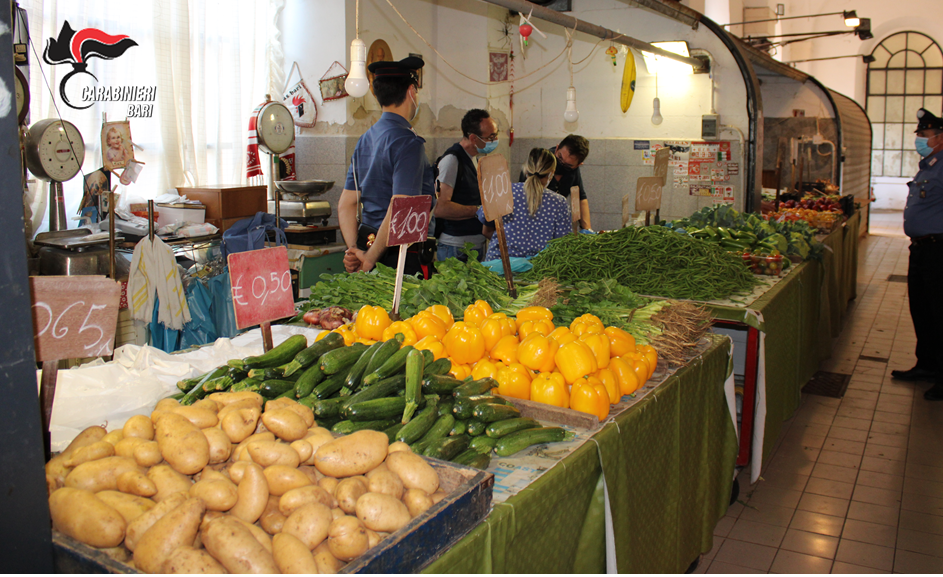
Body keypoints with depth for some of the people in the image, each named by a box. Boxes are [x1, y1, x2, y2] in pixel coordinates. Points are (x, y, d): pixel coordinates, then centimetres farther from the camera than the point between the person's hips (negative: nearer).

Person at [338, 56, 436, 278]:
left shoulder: (366, 139, 12)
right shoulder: (407, 142, -13)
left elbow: (346, 204, 12)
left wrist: (356, 250, 3)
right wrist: (369, 260, -15)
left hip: (371, 244, 8)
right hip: (405, 256, -8)